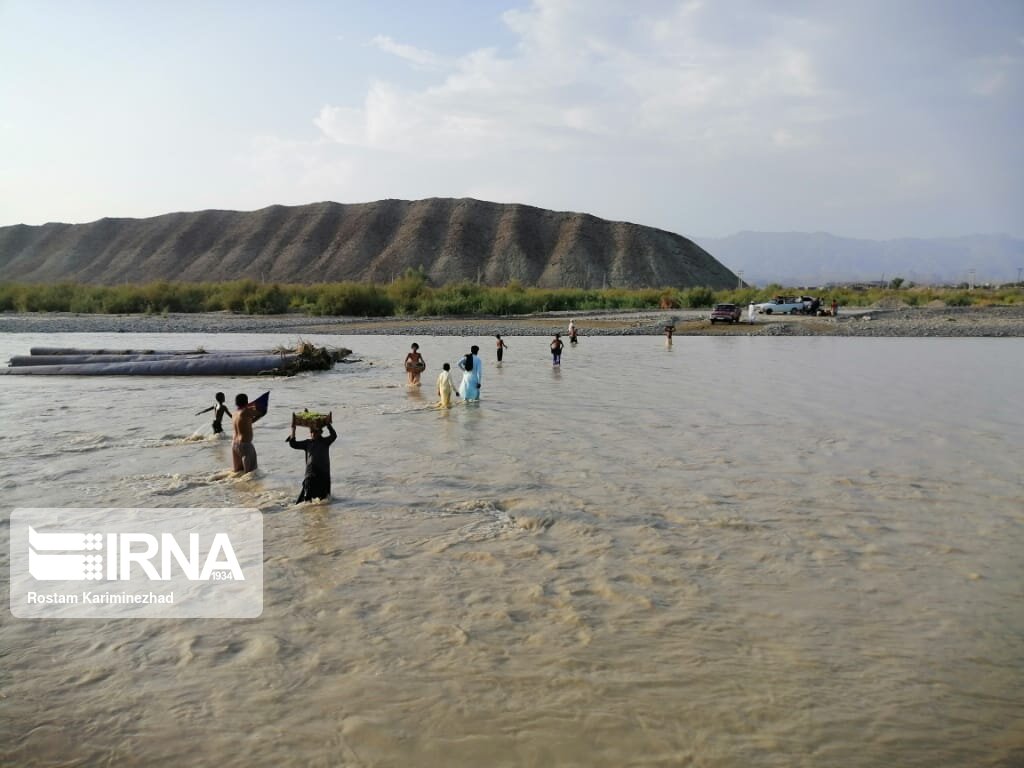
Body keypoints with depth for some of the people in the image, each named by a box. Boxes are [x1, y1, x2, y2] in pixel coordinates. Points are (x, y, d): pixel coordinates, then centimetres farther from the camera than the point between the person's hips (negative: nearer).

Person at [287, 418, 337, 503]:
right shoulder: (307, 443, 12)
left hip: (323, 473, -1)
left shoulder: (325, 442, 7)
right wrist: (293, 430, 3)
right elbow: (293, 444, 9)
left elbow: (334, 435, -10)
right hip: (310, 473, 1)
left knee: (323, 498, 7)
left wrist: (328, 425, -18)